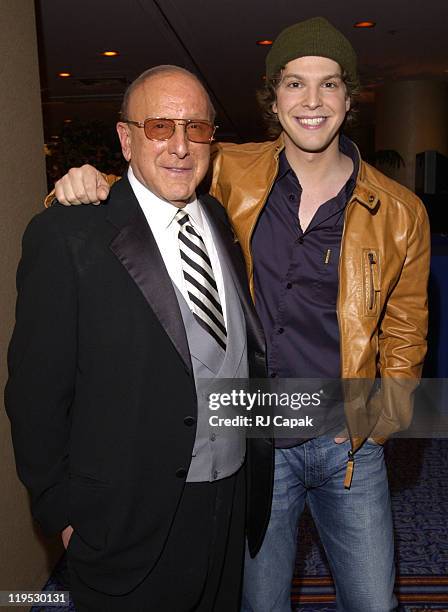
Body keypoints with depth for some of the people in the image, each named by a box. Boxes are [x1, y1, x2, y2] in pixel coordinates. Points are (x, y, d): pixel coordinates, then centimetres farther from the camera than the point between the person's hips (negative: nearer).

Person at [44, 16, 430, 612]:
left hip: (350, 447, 1)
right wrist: (90, 183, -13)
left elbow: (404, 331, 7)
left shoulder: (399, 213, -5)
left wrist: (382, 417, -3)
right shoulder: (231, 175, -6)